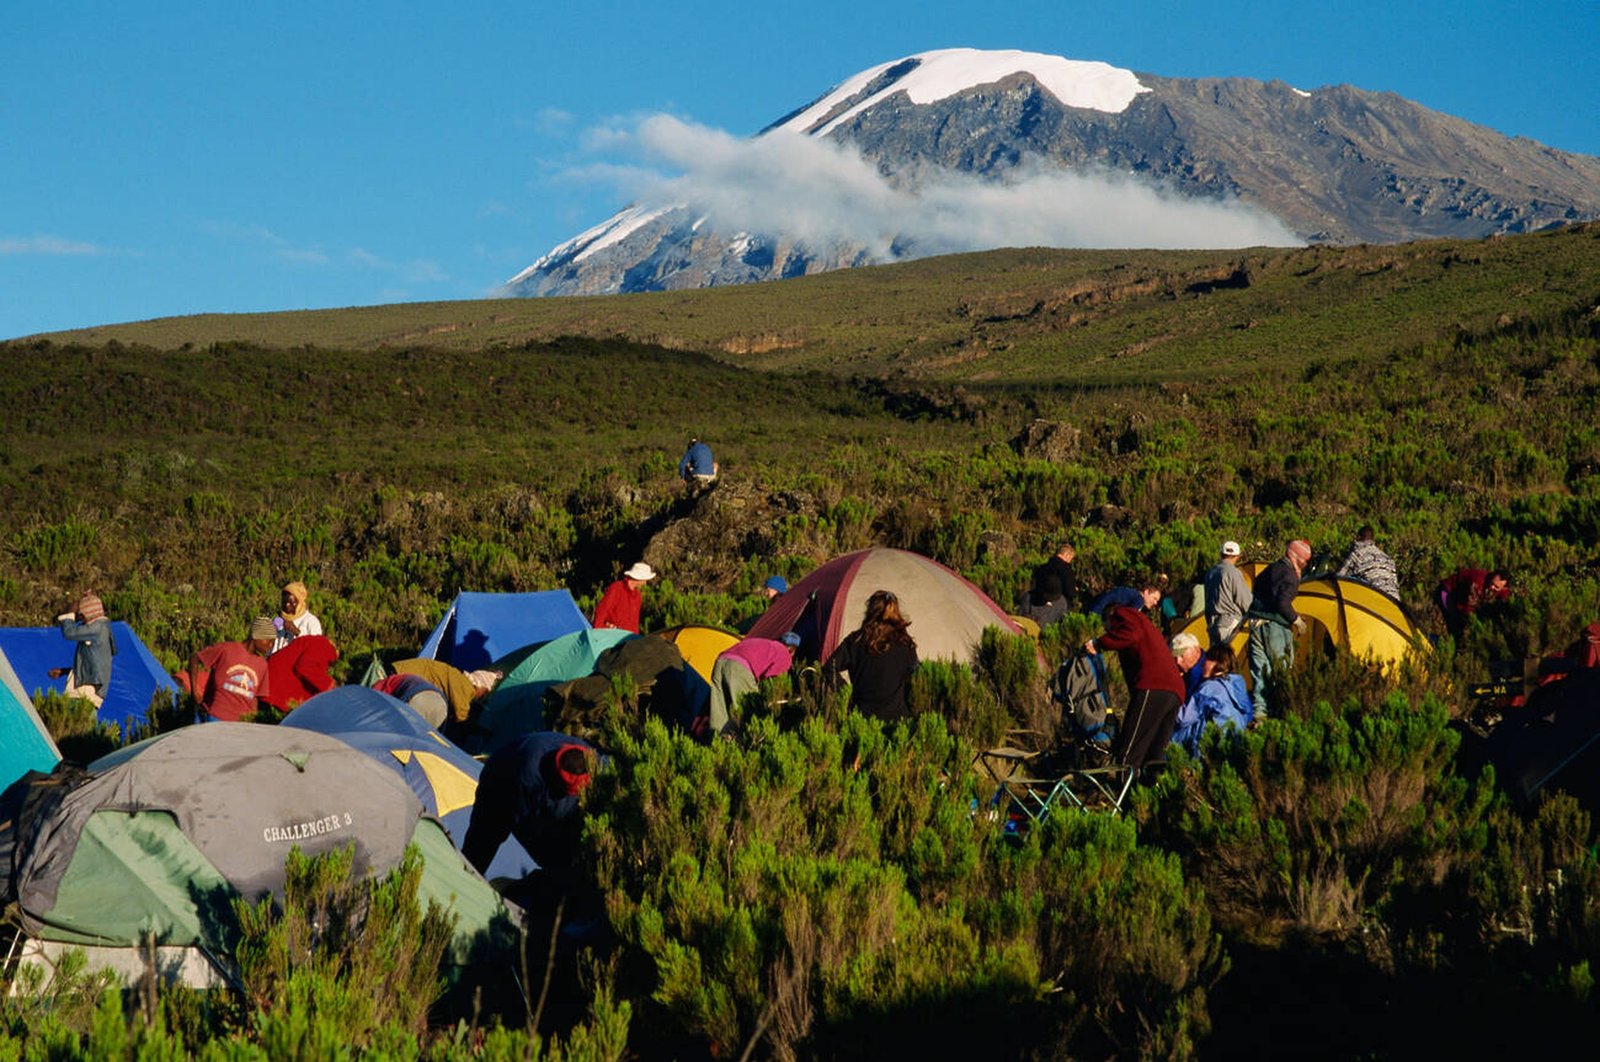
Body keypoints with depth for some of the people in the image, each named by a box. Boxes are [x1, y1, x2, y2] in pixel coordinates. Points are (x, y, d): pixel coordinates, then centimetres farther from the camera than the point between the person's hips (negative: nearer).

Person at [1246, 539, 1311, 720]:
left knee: (1258, 669, 6)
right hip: (1275, 627, -7)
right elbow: (1283, 604, -22)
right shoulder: (1290, 576, -11)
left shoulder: (1269, 570, 16)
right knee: (1281, 670, 2)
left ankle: (1259, 709, 2)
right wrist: (1296, 620, -7)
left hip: (1256, 623, 7)